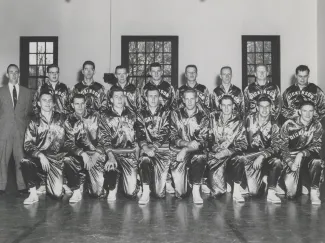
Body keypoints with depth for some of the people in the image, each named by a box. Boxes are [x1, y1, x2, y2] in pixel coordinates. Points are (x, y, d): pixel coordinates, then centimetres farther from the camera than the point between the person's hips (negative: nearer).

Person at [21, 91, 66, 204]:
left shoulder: (61, 118, 6)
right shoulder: (34, 122, 4)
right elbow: (27, 144, -4)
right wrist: (40, 155, -21)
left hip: (57, 159, -1)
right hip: (40, 158, 1)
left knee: (57, 193, -14)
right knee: (25, 162, -33)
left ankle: (47, 184, 23)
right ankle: (33, 194, -13)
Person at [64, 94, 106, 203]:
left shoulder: (95, 116, 3)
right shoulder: (69, 121, 3)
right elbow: (68, 144, -8)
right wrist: (83, 154, -25)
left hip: (96, 154, -1)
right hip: (78, 154, 1)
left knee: (98, 192, -10)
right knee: (67, 160, -35)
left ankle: (88, 181, 28)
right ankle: (76, 191, -11)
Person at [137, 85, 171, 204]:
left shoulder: (165, 112, 5)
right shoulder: (142, 114, 11)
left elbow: (165, 133, -6)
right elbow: (140, 134, 1)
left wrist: (154, 148, -20)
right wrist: (145, 147, -19)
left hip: (162, 147, -1)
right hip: (147, 147, 1)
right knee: (144, 159, -36)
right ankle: (146, 192, -28)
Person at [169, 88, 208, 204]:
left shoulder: (203, 117, 6)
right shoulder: (176, 114, 8)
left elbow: (202, 140, -4)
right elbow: (172, 137, 0)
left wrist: (186, 149, -20)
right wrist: (188, 144, -18)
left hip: (196, 151, 1)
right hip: (178, 150, -1)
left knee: (200, 157, -37)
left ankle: (196, 190, -26)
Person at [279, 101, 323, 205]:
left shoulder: (317, 126, -3)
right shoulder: (289, 124, -10)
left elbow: (316, 146, -8)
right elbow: (282, 146, -10)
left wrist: (302, 154, -26)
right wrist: (290, 162, -24)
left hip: (307, 156, 2)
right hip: (290, 158, -2)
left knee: (317, 162, -34)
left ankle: (314, 192, -21)